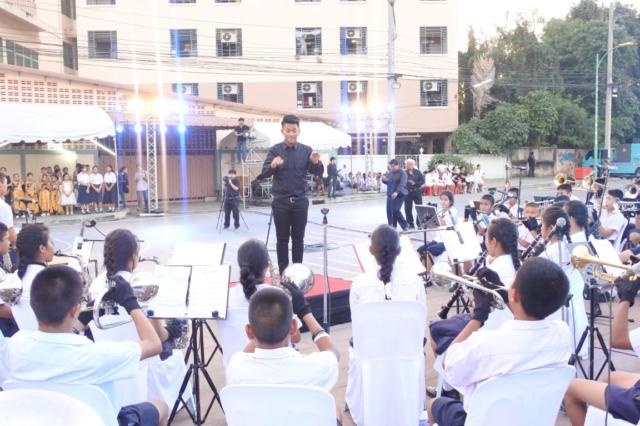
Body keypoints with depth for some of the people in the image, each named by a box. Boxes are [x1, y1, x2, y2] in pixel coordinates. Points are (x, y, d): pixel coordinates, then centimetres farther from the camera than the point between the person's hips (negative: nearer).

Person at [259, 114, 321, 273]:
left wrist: (316, 162, -28)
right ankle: (283, 273, 13)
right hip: (281, 202, -1)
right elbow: (264, 173, -13)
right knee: (282, 239, 5)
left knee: (298, 239, 9)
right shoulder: (275, 150, -2)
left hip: (300, 201, 1)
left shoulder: (306, 150, 2)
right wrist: (273, 165, -35)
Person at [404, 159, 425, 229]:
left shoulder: (418, 172, 1)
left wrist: (415, 183, -14)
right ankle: (411, 224, 15)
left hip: (417, 192, -1)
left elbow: (422, 181, -2)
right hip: (407, 192, 1)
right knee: (408, 209, 3)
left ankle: (419, 223, 8)